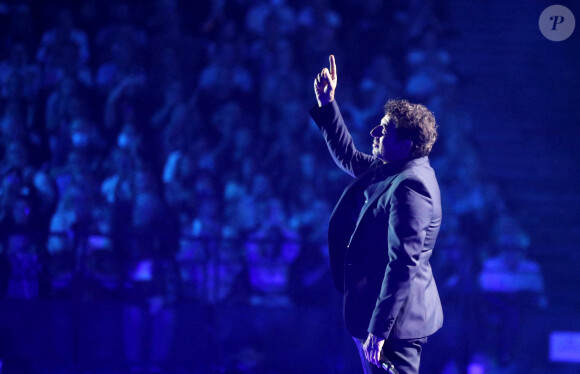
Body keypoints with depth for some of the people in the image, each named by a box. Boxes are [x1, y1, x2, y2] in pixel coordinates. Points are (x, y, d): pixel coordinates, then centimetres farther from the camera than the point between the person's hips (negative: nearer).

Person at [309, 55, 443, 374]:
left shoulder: (410, 187, -21)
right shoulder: (387, 171, 10)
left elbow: (403, 264, -25)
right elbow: (348, 157, 32)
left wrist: (378, 329, -26)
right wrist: (326, 105, 25)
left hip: (395, 323, -11)